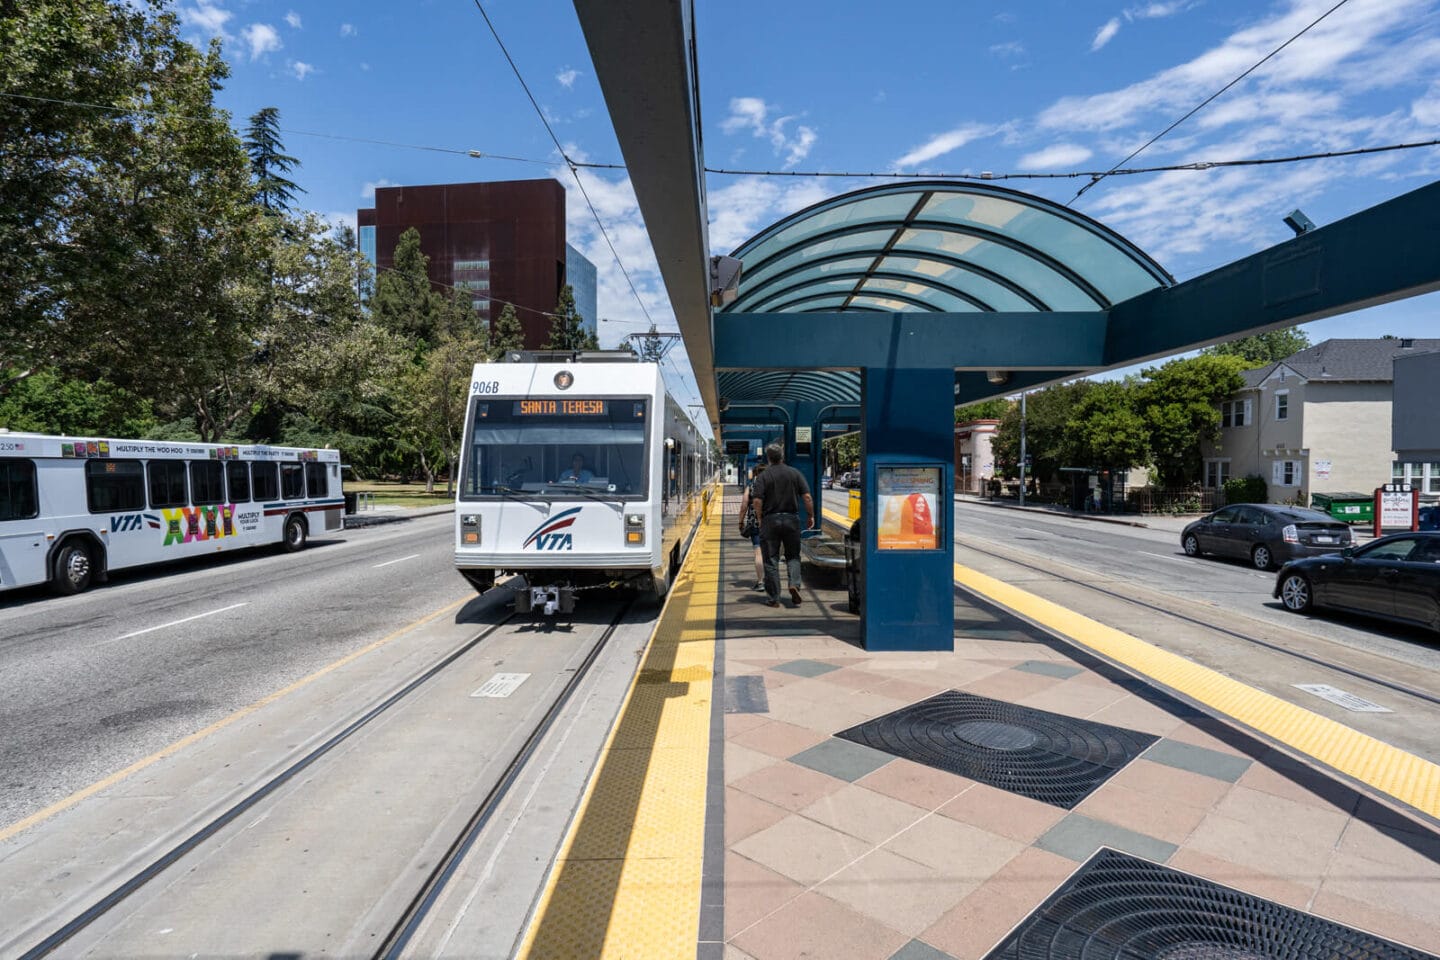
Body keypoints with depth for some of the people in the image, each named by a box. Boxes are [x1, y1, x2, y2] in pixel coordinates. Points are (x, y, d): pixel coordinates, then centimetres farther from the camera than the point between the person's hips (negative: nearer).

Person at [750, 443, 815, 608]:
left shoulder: (763, 476, -4)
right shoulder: (795, 473, 2)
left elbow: (757, 500, -12)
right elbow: (807, 497, -2)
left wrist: (760, 518, 0)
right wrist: (811, 516, 7)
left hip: (770, 520, -2)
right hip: (792, 519, 2)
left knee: (771, 560, 5)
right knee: (793, 555, 17)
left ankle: (774, 598, 8)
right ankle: (794, 584, -6)